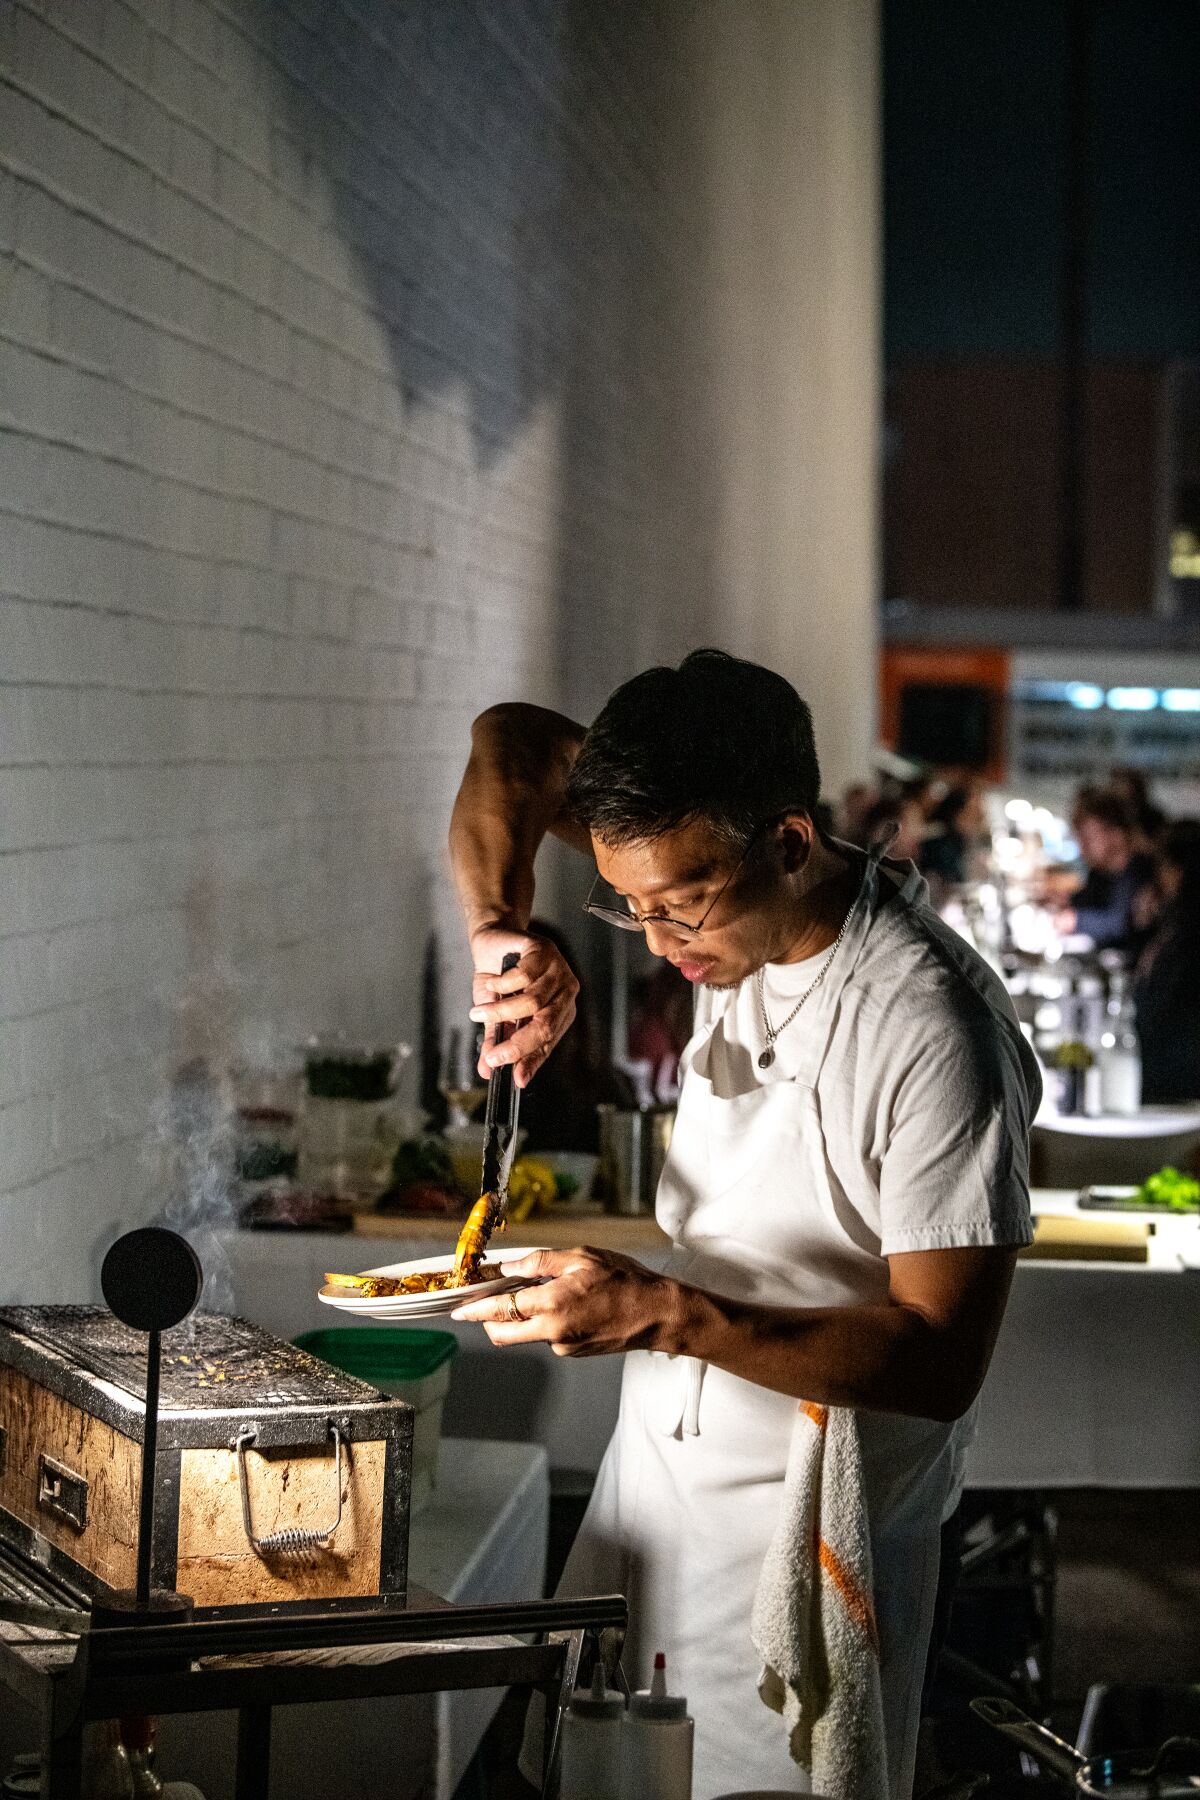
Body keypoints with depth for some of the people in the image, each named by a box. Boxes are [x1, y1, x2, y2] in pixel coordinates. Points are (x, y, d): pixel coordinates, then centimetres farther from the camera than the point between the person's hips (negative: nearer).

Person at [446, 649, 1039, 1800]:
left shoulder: (934, 1036, -26)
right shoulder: (722, 892, -6)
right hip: (654, 1469, 7)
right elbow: (512, 745, 7)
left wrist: (661, 1314, -33)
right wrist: (500, 931, -12)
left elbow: (940, 1362, -24)